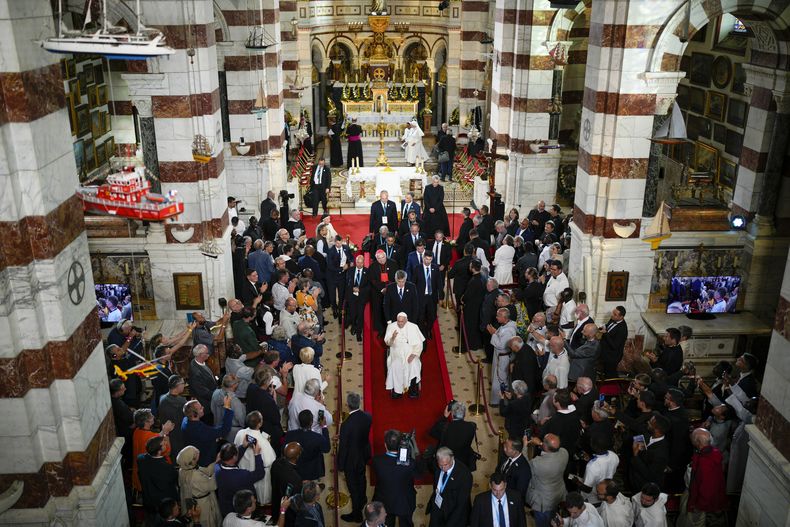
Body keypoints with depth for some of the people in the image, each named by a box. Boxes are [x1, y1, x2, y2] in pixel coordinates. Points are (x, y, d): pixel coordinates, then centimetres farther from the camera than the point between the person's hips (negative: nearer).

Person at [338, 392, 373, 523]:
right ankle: (363, 500, 56)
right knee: (361, 479, 31)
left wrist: (340, 464, -8)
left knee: (353, 486, 14)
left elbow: (343, 447, -24)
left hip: (351, 460, -6)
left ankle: (356, 514, 31)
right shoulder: (367, 417, -18)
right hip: (364, 455, 6)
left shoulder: (346, 424, -36)